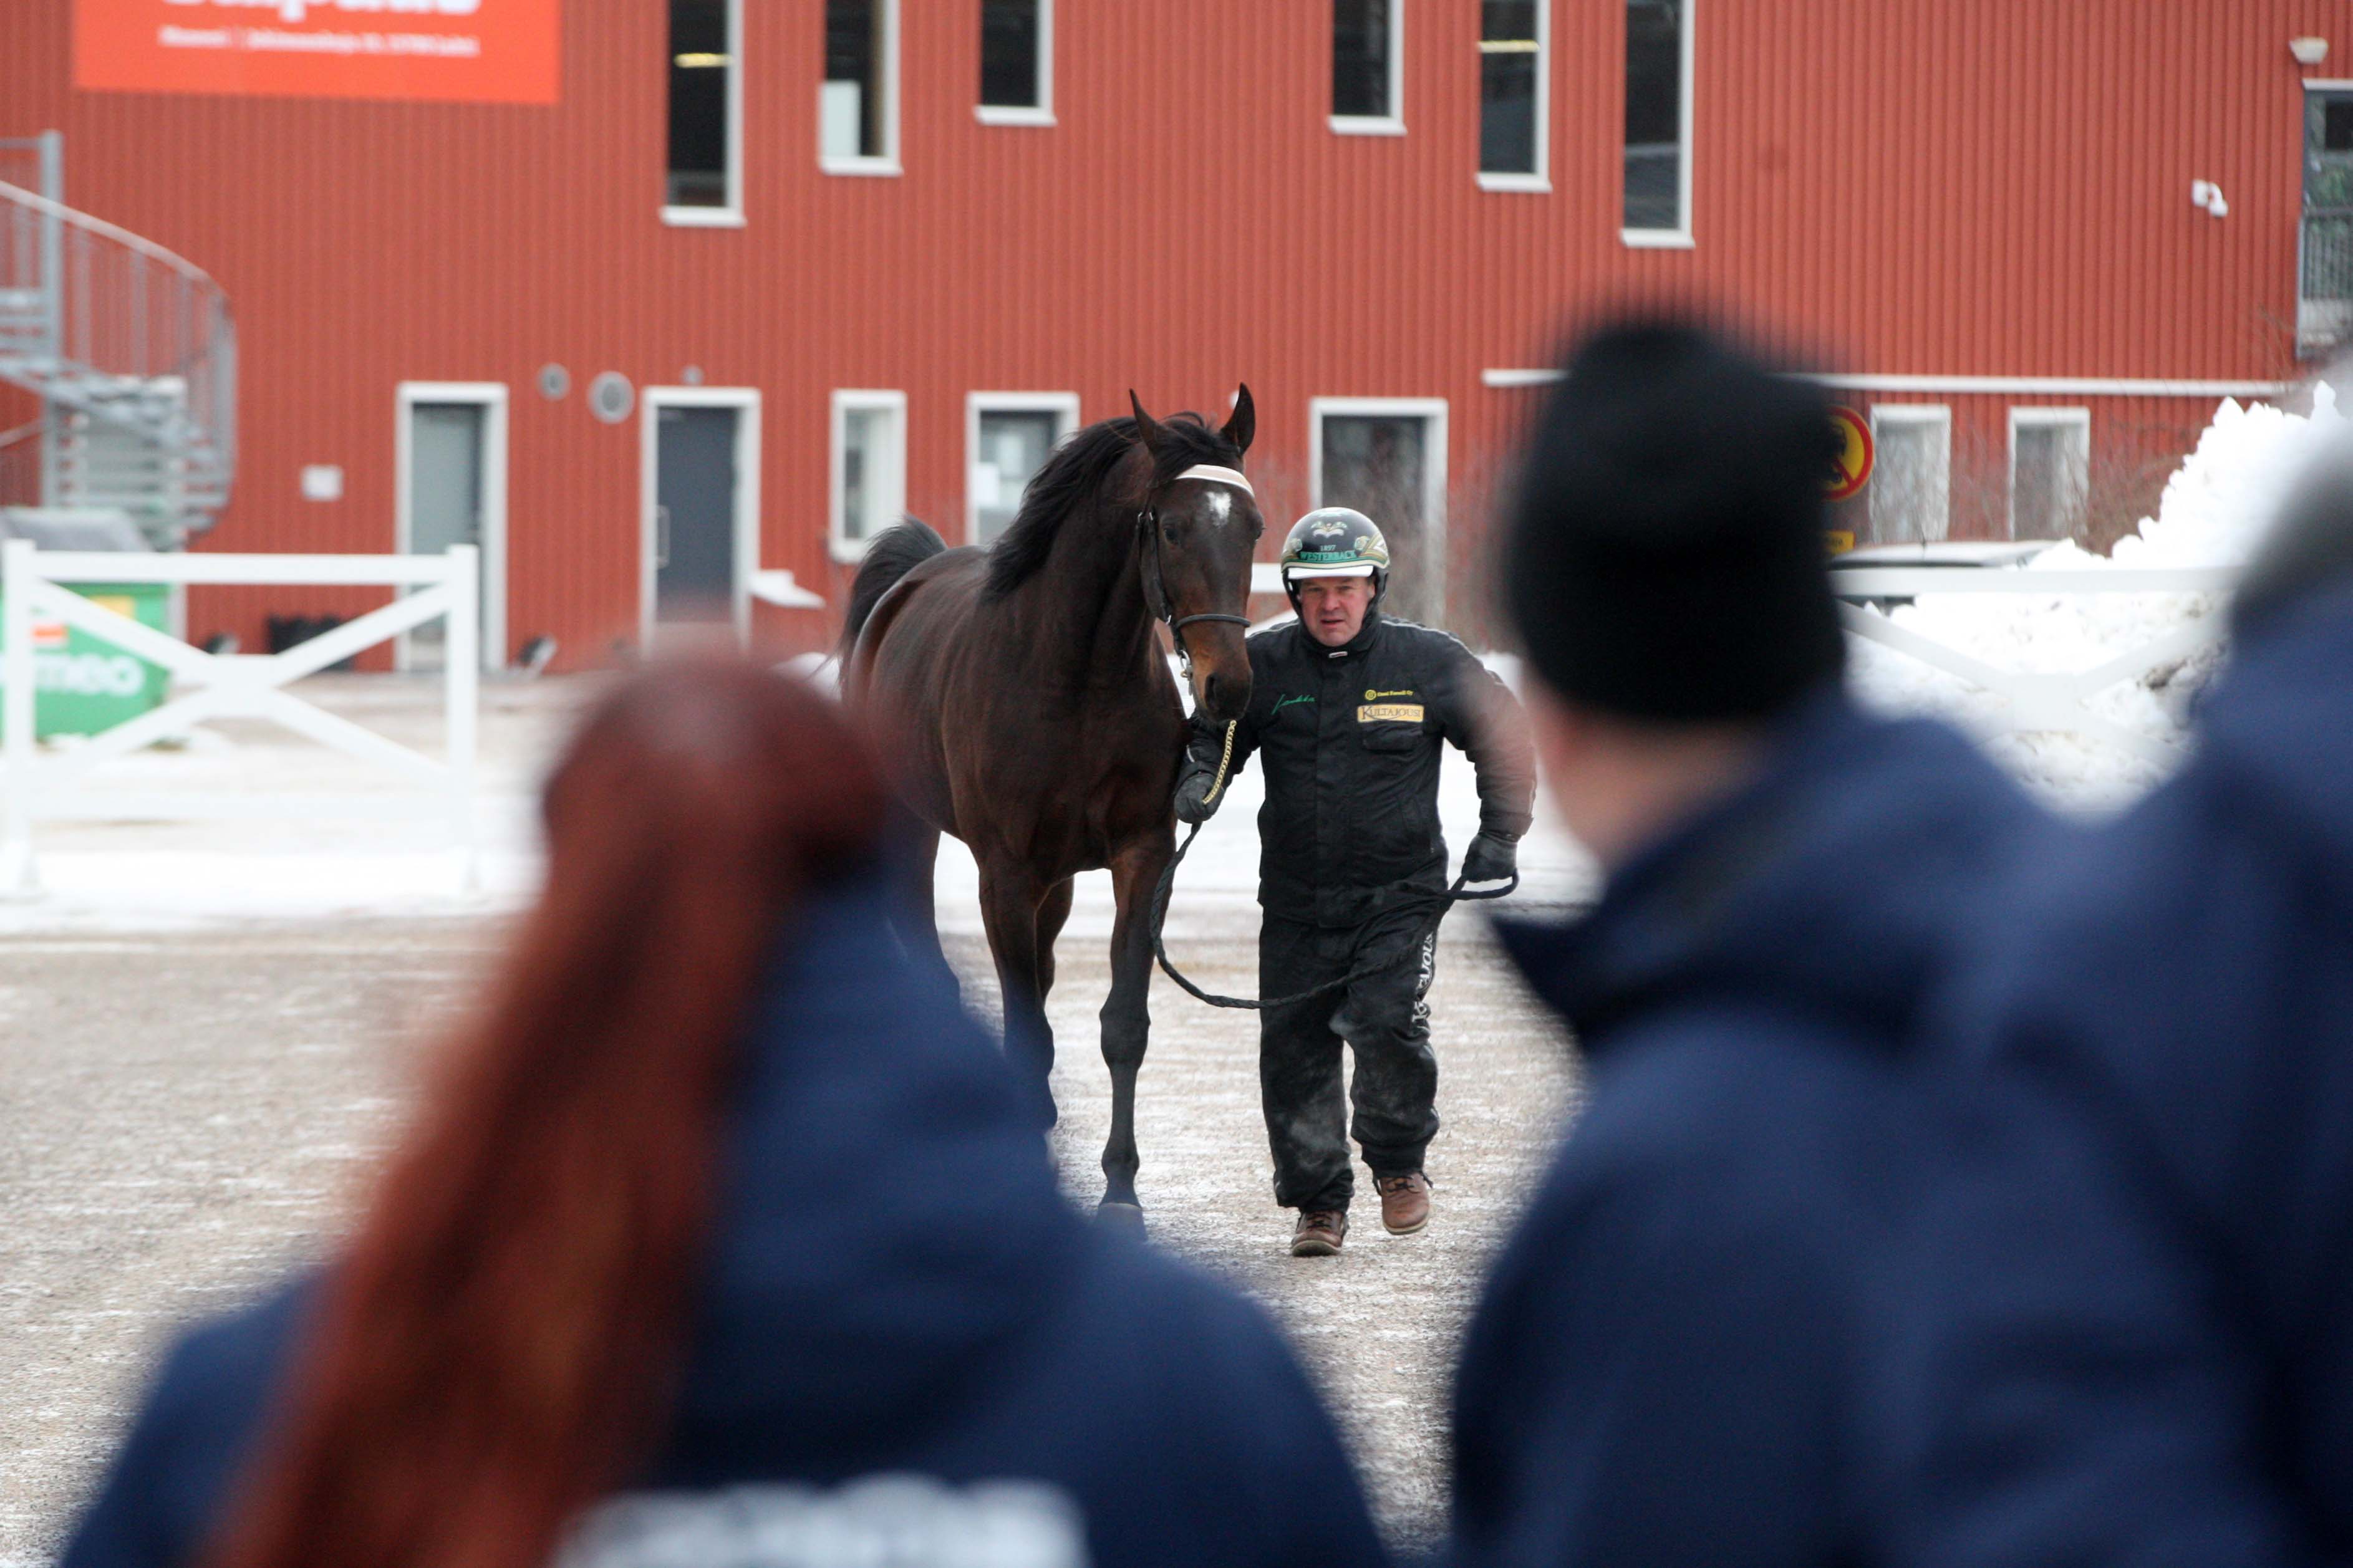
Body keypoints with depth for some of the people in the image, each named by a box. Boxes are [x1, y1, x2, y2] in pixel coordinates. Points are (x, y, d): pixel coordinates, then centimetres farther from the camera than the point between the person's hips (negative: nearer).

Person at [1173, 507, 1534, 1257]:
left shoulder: (1429, 664, -2)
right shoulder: (1262, 667, 1)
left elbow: (1505, 741, 8)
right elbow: (1213, 736, 11)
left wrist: (1498, 838, 3)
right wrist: (1197, 781, -12)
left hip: (1400, 893, -2)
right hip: (1295, 903, 2)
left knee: (1387, 1024, -20)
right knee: (1293, 1050, 2)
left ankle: (1399, 1161, 6)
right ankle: (1318, 1201, 19)